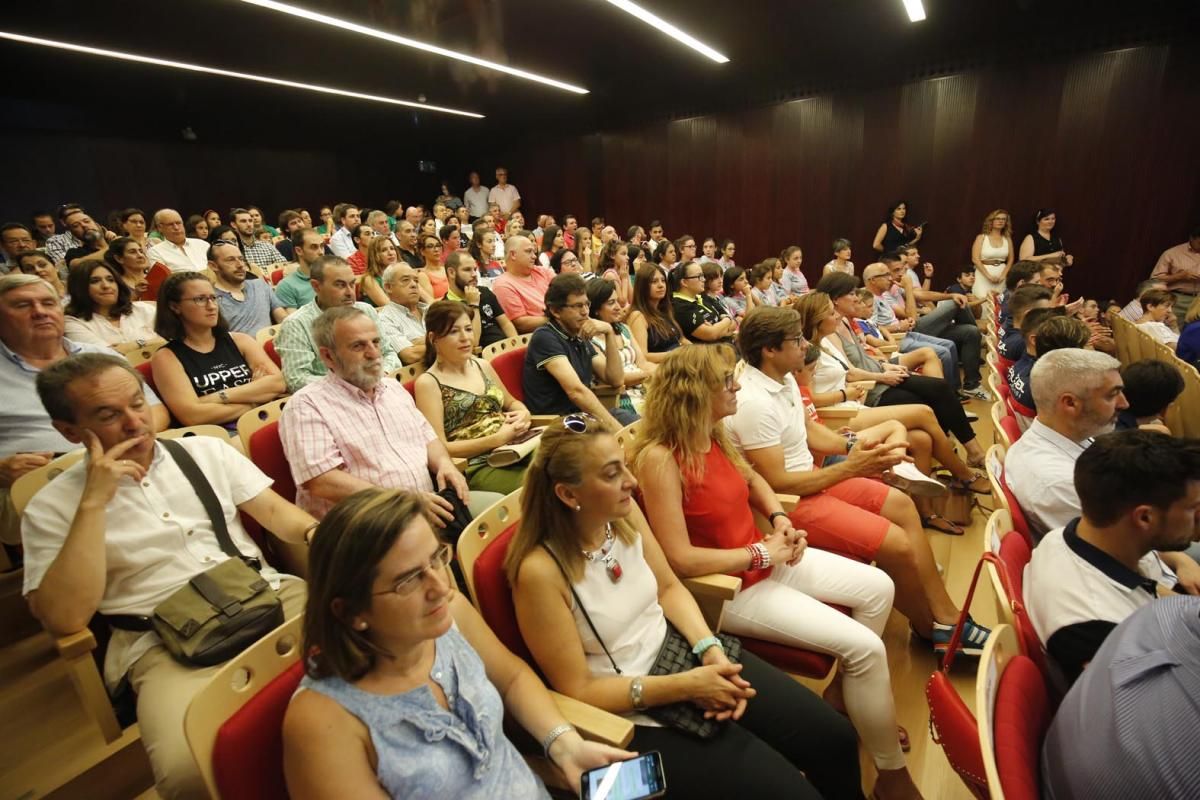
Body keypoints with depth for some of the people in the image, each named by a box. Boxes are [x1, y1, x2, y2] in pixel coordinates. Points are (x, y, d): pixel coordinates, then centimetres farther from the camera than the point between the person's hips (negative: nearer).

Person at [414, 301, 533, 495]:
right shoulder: (428, 383, -2)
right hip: (475, 467, -6)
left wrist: (523, 413, 4)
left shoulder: (482, 365, 16)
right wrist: (496, 439, -15)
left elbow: (511, 402, 29)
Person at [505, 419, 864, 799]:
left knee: (835, 738, 7)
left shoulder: (624, 514, -10)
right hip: (634, 714, -5)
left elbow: (669, 588, 4)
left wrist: (710, 649, -12)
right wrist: (684, 686, -21)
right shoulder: (541, 571, -27)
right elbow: (578, 690, -19)